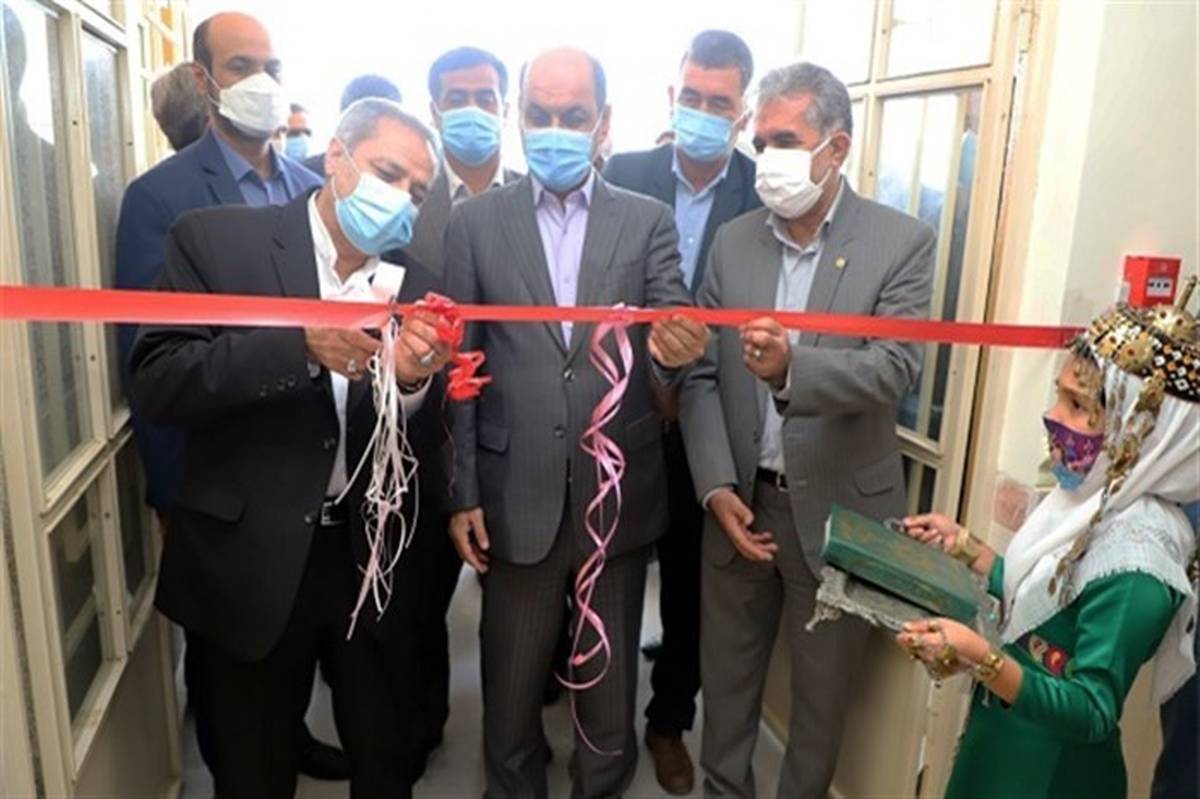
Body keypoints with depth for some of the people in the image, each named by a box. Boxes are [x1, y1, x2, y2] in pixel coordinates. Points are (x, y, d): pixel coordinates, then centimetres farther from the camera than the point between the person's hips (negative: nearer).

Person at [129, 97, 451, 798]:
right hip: (251, 562, -2)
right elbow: (157, 383, -15)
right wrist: (302, 347, -28)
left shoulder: (415, 288, 1)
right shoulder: (217, 240, -6)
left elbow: (424, 444, 1)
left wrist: (414, 380, -22)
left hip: (371, 559, 3)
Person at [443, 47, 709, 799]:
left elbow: (670, 339, -5)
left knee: (611, 679, 19)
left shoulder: (649, 221, 1)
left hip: (620, 494, 1)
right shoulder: (475, 221, 0)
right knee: (512, 684, 18)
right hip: (517, 495, 0)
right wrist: (462, 492, -2)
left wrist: (674, 352, -30)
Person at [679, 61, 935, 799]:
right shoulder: (733, 242, 3)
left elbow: (894, 368, -19)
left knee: (824, 689, 15)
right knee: (727, 676, 17)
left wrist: (792, 367, -38)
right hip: (742, 501, 3)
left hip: (838, 508, -2)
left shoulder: (902, 242, -6)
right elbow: (701, 376, 0)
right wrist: (717, 487, -11)